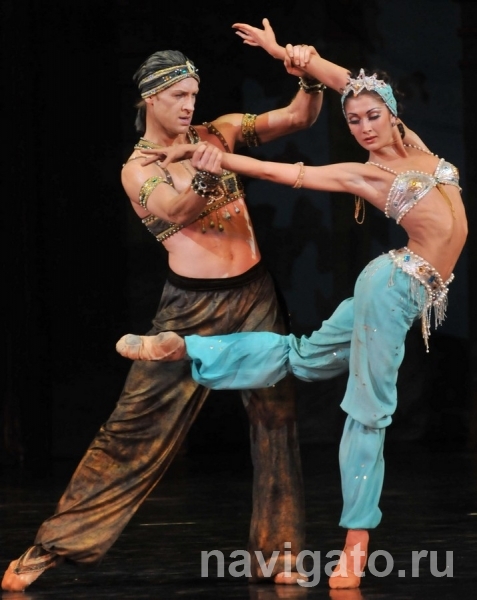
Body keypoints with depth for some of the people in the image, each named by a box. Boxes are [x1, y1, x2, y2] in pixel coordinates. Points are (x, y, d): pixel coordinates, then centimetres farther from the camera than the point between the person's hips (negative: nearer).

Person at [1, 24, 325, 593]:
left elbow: (299, 118, 6)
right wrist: (205, 176, -45)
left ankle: (278, 555, 8)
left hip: (255, 295, 4)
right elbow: (175, 209, -23)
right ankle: (51, 546, 1)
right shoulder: (138, 168, -2)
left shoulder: (218, 134, 8)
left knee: (276, 418, 0)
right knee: (136, 424, -4)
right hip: (192, 306, -4)